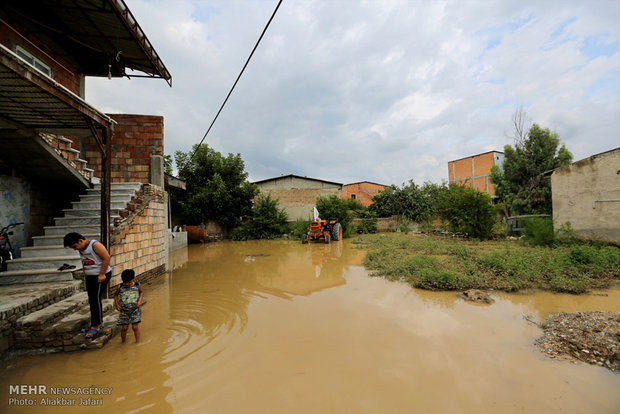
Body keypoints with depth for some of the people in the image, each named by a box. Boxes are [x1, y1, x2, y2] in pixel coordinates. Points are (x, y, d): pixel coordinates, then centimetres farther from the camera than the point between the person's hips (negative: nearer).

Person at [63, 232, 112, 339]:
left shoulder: (95, 245, -17)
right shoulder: (81, 248, 8)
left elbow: (107, 258, -20)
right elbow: (84, 263, 19)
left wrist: (102, 274, -19)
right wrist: (86, 274, 11)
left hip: (101, 276, -8)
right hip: (90, 276, 9)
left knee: (96, 299, -7)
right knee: (92, 300, 12)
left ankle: (96, 326, 2)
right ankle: (99, 323, 24)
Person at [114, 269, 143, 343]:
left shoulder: (137, 286, -6)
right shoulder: (120, 287, -7)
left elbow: (141, 293, 11)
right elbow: (116, 295, 11)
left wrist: (140, 301, -3)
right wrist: (116, 304, 0)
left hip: (134, 310, -1)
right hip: (124, 310, 1)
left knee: (135, 327, 0)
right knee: (124, 327, 6)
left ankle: (138, 342, 15)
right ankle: (123, 342, 30)